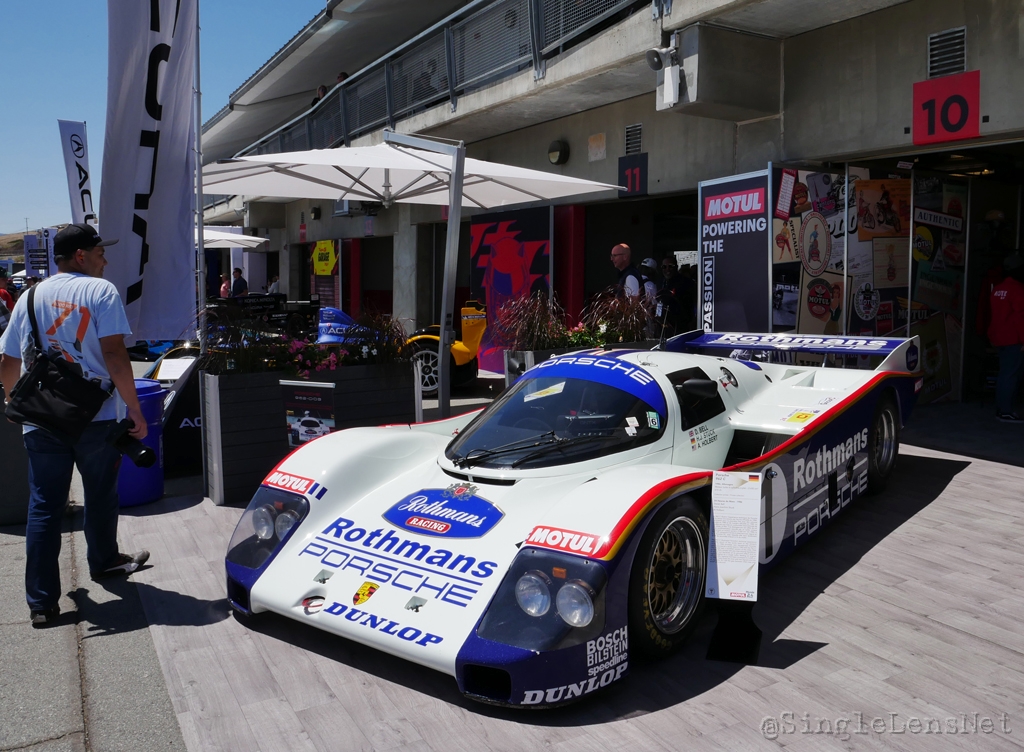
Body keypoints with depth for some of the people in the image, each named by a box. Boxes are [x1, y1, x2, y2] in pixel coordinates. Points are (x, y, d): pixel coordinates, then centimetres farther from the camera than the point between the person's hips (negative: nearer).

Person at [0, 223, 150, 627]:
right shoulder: (100, 291, -5)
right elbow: (114, 354, -16)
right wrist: (135, 411, -12)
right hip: (95, 418, -4)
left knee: (44, 507, 6)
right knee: (100, 496, 17)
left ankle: (41, 601, 7)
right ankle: (103, 561, 37)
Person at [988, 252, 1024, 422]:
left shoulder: (998, 288, 11)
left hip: (998, 337, 9)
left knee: (1004, 373, 14)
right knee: (1010, 374, -5)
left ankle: (1001, 408, 18)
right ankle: (1005, 412, -3)